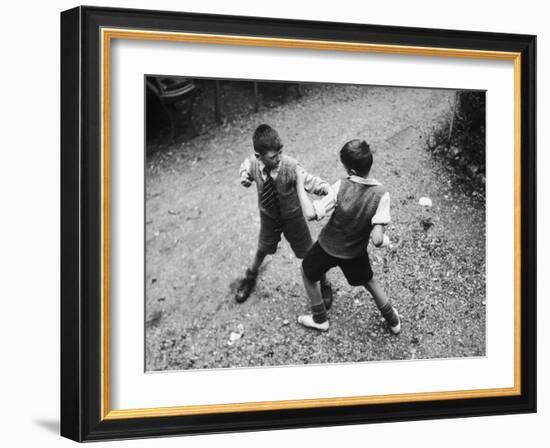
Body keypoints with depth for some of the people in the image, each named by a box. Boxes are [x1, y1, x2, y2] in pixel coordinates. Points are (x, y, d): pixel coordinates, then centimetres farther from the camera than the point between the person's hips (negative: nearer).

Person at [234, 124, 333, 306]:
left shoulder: (290, 166, -33)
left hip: (292, 216, -2)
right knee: (262, 249, 25)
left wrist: (327, 189, -49)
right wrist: (244, 176, -21)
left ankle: (324, 284, 39)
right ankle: (250, 277, 57)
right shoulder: (253, 163, -24)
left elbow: (309, 181, -31)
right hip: (268, 215, 3)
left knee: (308, 253, 13)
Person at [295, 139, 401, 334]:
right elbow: (377, 239, -30)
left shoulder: (341, 187, -30)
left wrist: (300, 185, -17)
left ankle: (320, 319, 42)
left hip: (328, 246, -2)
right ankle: (393, 320, 46)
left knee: (307, 272, 29)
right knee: (369, 281, 30)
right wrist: (385, 240, -7)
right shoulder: (381, 194, -26)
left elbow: (311, 213, -27)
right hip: (355, 252, 2)